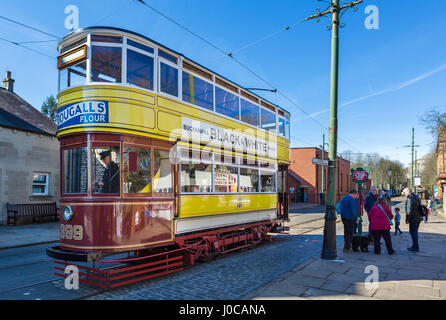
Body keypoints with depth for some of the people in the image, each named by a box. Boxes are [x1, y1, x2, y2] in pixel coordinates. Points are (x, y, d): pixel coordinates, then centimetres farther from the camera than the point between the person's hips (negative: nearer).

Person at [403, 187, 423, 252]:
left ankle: (415, 247, 1)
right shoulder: (416, 197, 15)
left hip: (413, 219, -10)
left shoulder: (409, 198, -16)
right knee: (415, 232, 17)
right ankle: (415, 246, 24)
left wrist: (407, 219, -14)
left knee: (413, 232, -3)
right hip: (418, 218, 10)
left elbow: (409, 210, -20)